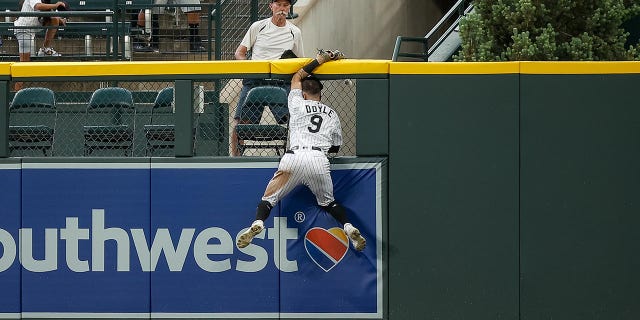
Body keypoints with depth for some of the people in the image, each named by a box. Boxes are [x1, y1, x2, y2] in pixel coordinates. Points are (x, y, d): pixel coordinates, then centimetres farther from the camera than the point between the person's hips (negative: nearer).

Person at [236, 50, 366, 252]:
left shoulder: (298, 105, 20)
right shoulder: (332, 115, 25)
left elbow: (296, 78, 36)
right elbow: (335, 147, 29)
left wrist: (321, 59, 39)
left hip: (294, 157, -2)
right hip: (320, 160, 2)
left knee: (269, 197, 6)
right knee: (328, 202, 21)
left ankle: (258, 223, -20)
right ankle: (348, 227, -2)